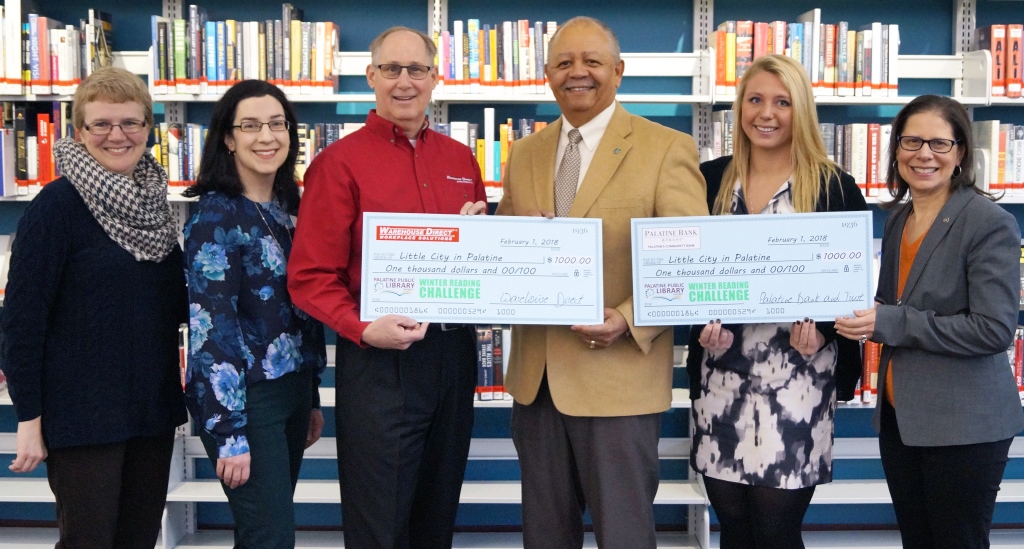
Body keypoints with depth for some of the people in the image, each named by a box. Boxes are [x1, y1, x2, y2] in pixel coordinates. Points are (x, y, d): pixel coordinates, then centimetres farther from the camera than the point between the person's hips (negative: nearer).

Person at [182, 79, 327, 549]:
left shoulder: (288, 207, 10)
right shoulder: (216, 216, -13)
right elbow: (210, 327, -17)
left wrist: (312, 399, 17)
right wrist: (230, 433, -20)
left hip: (291, 391, 7)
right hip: (244, 399, -7)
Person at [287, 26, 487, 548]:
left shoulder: (461, 160, 10)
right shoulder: (340, 163, -6)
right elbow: (310, 276, -9)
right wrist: (362, 329, -23)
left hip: (454, 352, 5)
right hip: (380, 361, -5)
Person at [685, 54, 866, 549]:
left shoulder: (834, 186, 0)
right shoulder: (710, 180, 9)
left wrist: (821, 329, -17)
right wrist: (704, 323, -8)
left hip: (795, 375, -3)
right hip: (721, 373, 3)